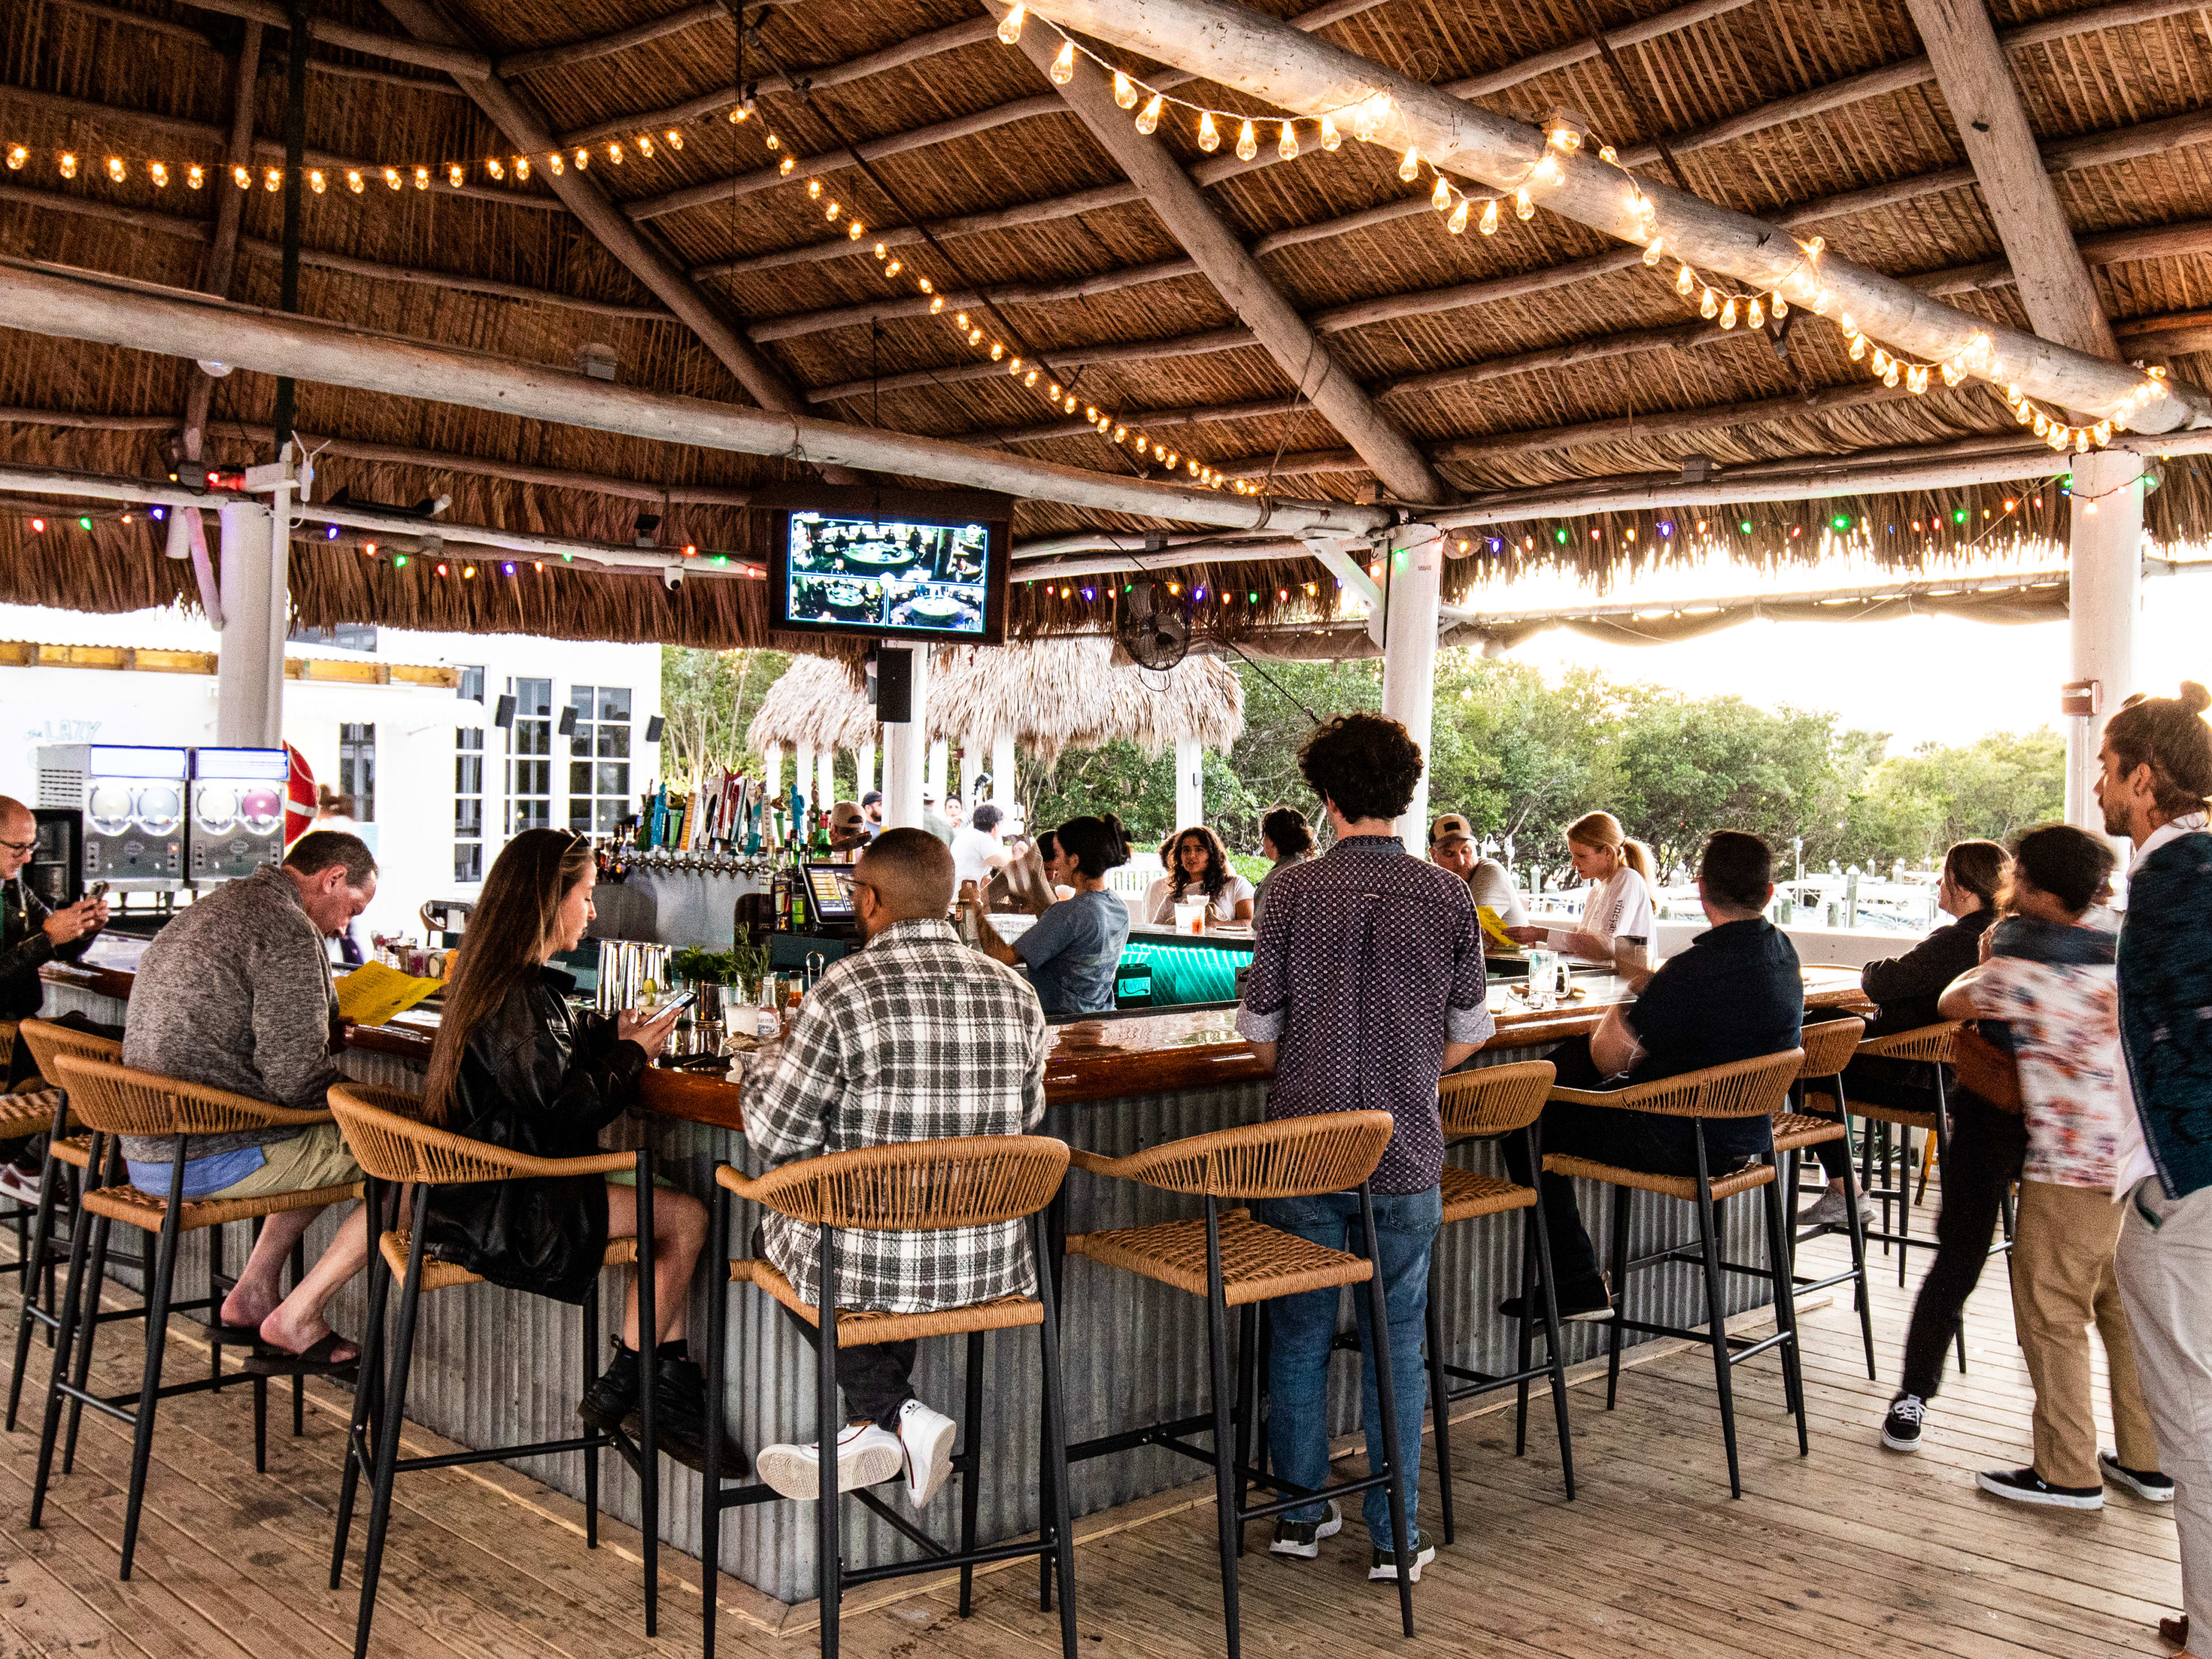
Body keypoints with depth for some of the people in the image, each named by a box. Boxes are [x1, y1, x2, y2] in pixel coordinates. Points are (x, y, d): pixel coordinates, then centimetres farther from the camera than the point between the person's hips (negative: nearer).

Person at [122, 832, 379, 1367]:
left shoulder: (208, 908, 16)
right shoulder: (288, 932, -15)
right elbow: (296, 1079, -19)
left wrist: (323, 1036, 18)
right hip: (209, 1160, -10)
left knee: (330, 1142, 28)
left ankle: (253, 1292, 22)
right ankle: (295, 1317, 1)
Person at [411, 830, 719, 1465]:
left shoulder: (491, 977, 13)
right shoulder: (517, 995, -21)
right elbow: (569, 1107, -21)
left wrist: (615, 1031, 13)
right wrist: (632, 1053, -4)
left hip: (478, 1190, 11)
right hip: (497, 1208, -11)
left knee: (668, 1211, 7)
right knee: (687, 1218, -10)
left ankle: (671, 1397, 7)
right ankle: (621, 1387, 5)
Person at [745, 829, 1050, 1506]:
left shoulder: (846, 989, -17)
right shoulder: (1016, 993, -2)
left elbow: (777, 1135, -9)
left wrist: (764, 1063, 11)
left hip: (870, 1267, -5)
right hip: (990, 1265, 5)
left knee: (774, 1232, 28)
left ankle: (897, 1413, 13)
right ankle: (866, 1432, 25)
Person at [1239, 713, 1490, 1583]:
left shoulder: (1292, 891, -7)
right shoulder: (1448, 897, -4)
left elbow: (1260, 1029, -2)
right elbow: (1470, 1033, 4)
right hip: (1406, 1152, 0)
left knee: (1300, 1332, 14)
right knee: (1396, 1342, 11)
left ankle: (1302, 1511, 26)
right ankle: (1395, 1536, 16)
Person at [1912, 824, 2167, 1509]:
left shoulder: (2022, 969, -16)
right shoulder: (2118, 956, 7)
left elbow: (1952, 1004, 1)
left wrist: (1984, 967, 19)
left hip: (2072, 1169, -8)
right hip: (2139, 1160, 8)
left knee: (2052, 1315, 2)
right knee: (2128, 1310, 16)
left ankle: (2069, 1473, 7)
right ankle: (2145, 1460, 24)